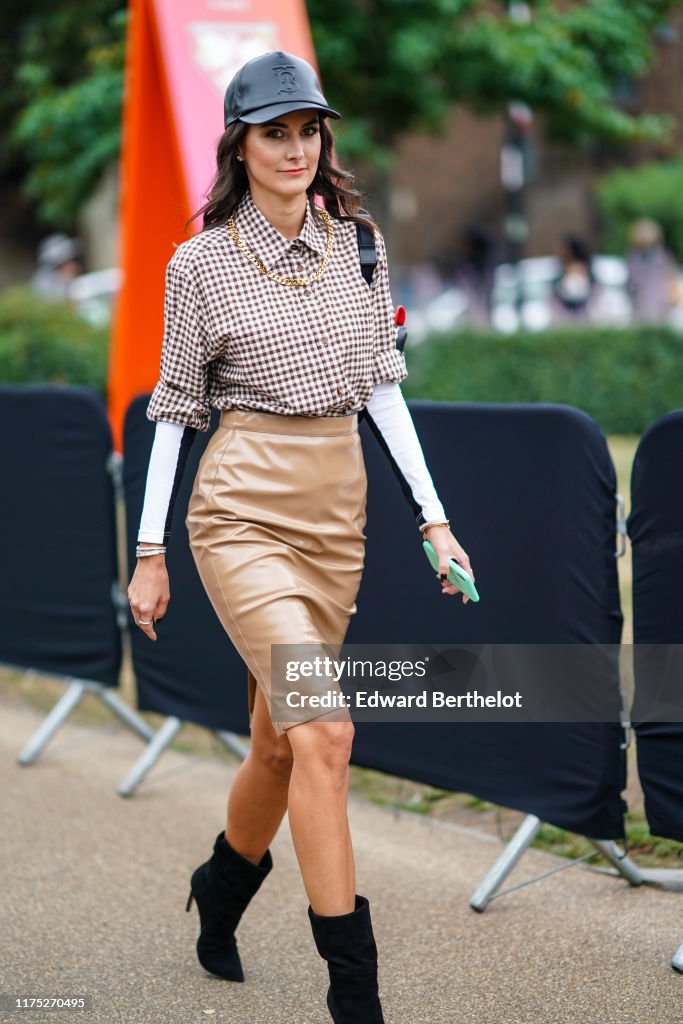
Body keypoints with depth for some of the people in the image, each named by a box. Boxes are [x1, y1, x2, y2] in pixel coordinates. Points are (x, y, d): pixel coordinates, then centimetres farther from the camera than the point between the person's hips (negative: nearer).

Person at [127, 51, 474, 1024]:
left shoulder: (359, 245, 8)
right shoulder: (201, 263, -2)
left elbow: (382, 386, 10)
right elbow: (176, 408, 2)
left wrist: (434, 516, 4)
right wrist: (151, 553, 2)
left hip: (338, 511, 5)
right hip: (244, 506, -4)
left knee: (281, 740, 12)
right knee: (323, 729, -18)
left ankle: (220, 891, 41)